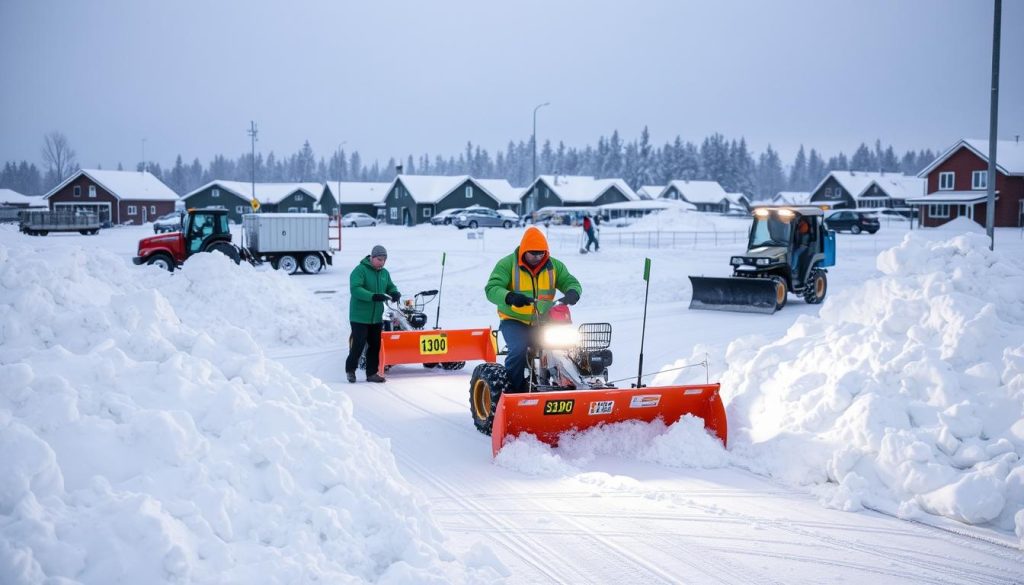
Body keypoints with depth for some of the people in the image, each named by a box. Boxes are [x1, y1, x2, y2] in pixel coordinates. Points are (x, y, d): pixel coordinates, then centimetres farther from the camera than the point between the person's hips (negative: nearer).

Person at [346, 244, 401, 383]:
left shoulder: (384, 273, 11)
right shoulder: (360, 270, -12)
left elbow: (390, 287, 21)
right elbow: (355, 289, -23)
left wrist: (395, 293, -5)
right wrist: (373, 296, -34)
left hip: (376, 317, 7)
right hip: (359, 316, -7)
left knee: (375, 345, 7)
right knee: (358, 344, -6)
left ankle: (372, 373, 17)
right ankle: (350, 370, 13)